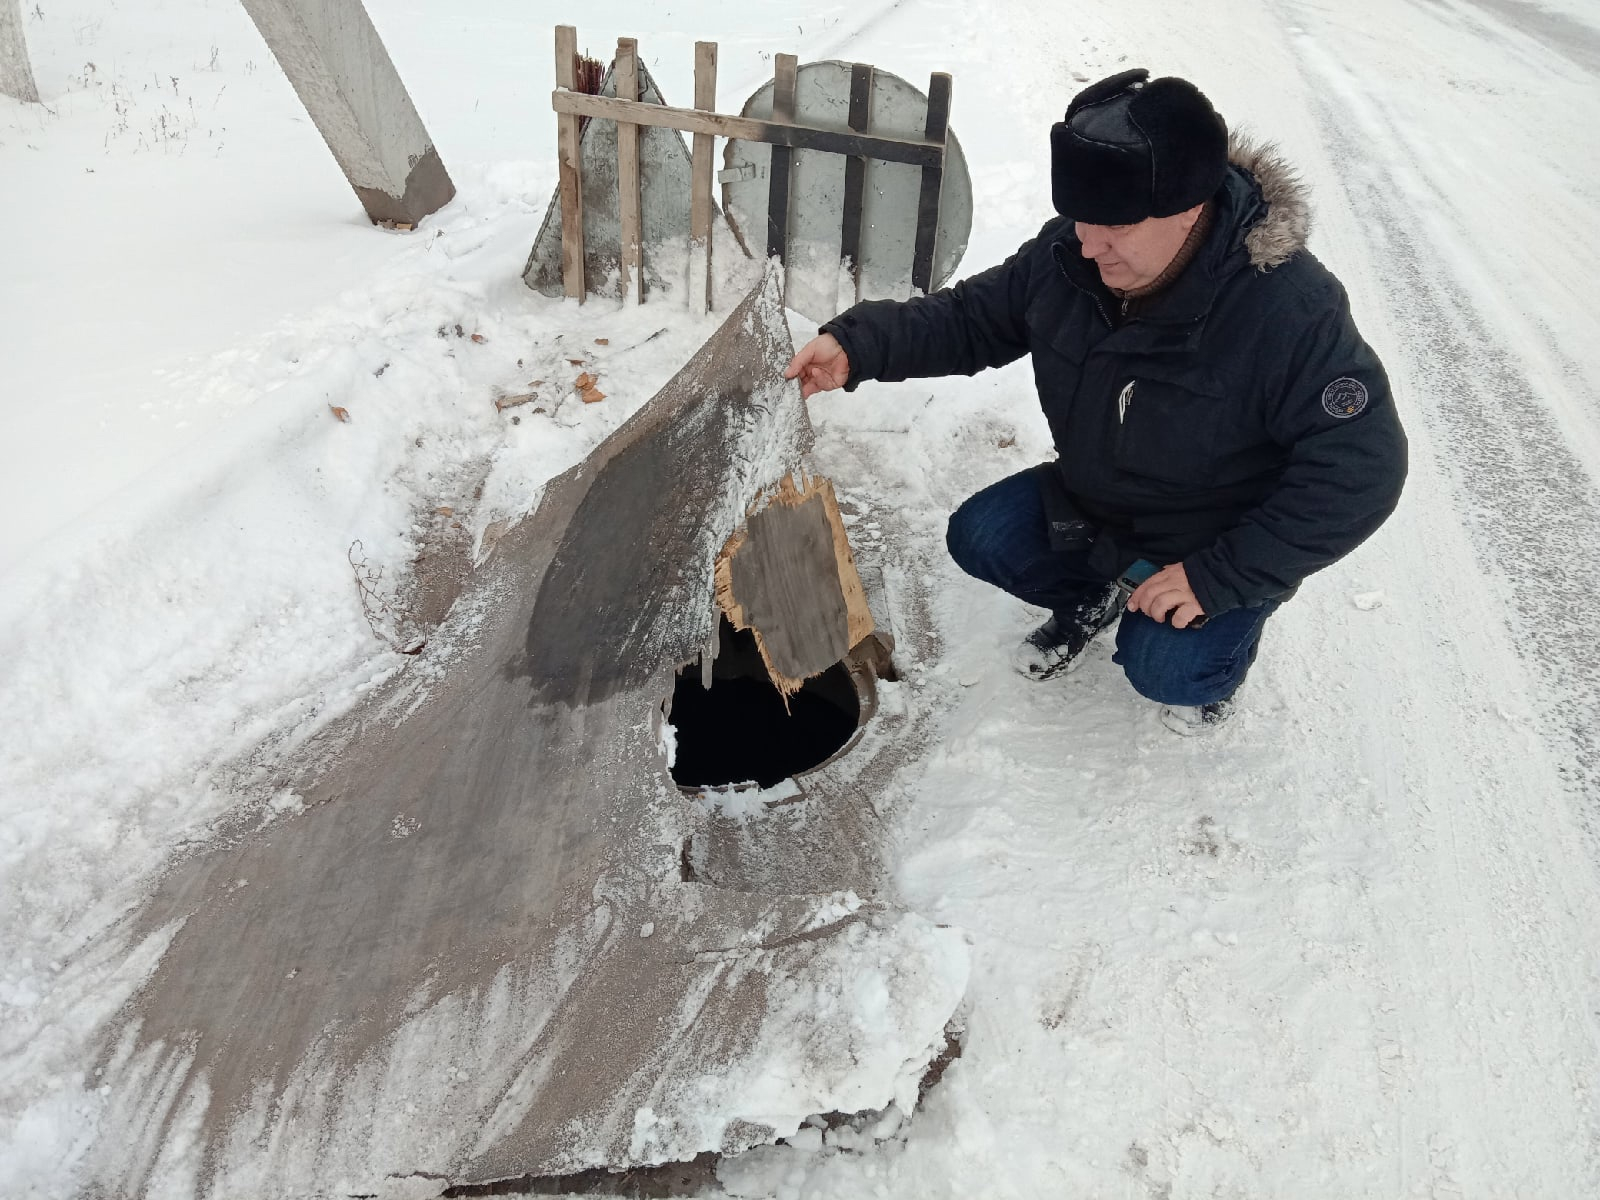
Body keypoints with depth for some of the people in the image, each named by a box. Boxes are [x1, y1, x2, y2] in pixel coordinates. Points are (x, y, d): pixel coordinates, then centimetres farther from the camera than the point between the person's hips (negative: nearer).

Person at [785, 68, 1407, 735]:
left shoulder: (1289, 310, -33)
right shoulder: (1070, 253, -16)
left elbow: (1361, 470, -29)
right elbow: (975, 316, -3)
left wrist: (1219, 576, -29)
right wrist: (858, 344, -22)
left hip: (1219, 541, -5)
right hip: (1093, 496, 5)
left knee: (1162, 668, -25)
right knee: (977, 537, -10)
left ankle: (1217, 642, 13)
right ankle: (1086, 600, 20)